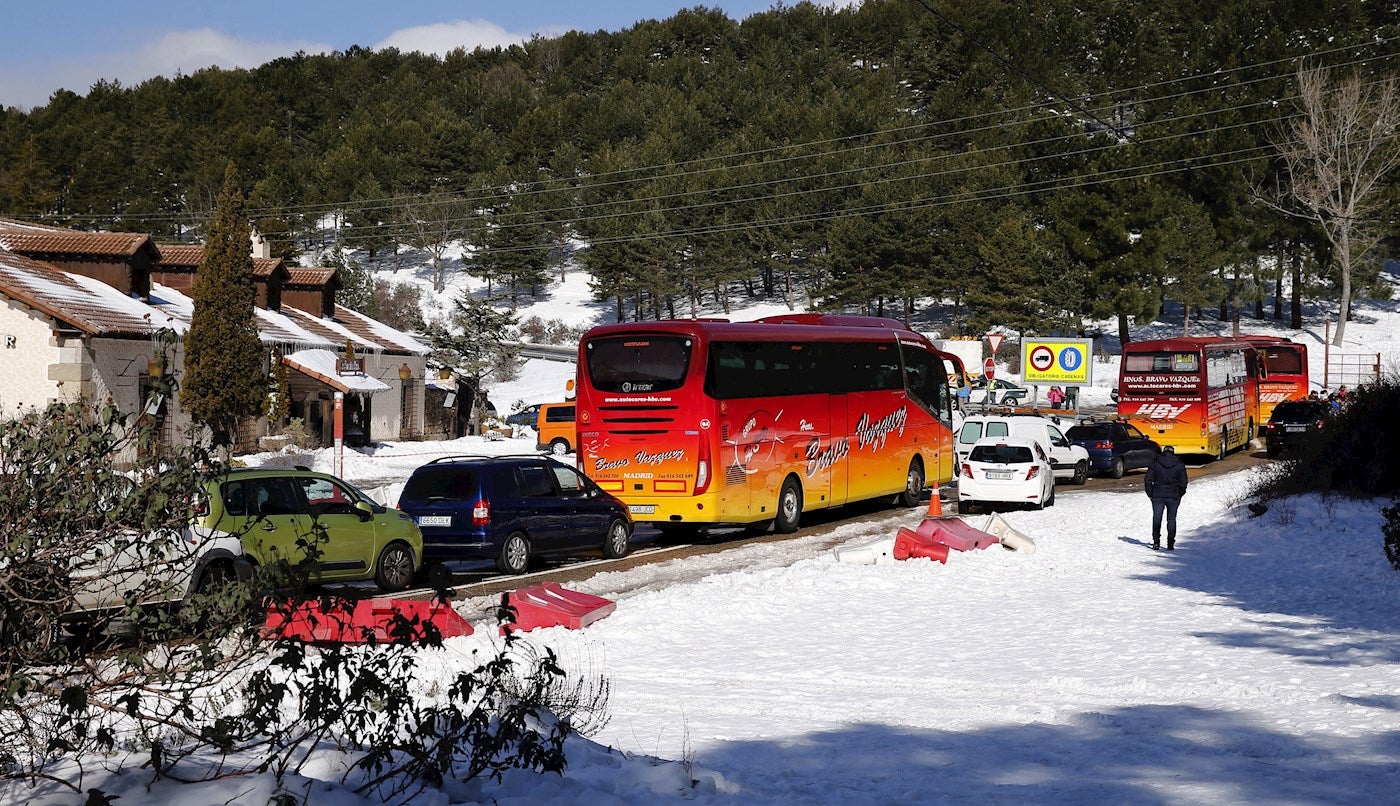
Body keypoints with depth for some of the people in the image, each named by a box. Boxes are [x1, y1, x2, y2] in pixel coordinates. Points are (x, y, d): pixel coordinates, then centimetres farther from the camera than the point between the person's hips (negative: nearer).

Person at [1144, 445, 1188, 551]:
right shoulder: (1179, 465, 1)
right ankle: (1170, 544, 9)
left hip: (1158, 496, -1)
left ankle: (1156, 542, -5)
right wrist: (1179, 495, 13)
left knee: (1157, 518, 6)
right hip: (1173, 496, 1)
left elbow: (1148, 480, -2)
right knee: (1171, 520, 10)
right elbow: (1183, 482, 1)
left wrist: (1150, 494, 7)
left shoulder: (1155, 463, 0)